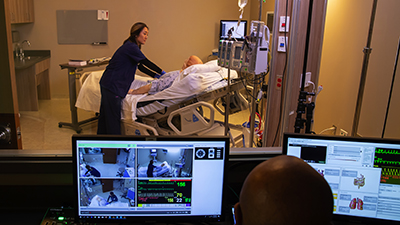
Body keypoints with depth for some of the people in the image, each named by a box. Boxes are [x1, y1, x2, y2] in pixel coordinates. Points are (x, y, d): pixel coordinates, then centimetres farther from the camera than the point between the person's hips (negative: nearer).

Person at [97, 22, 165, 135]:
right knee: (113, 118, -4)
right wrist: (162, 73, -4)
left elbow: (140, 66, 22)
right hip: (113, 86, -10)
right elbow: (146, 63, -14)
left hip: (108, 84, 10)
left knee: (105, 115, 17)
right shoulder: (131, 47, -14)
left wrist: (156, 76, 19)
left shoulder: (131, 46, 18)